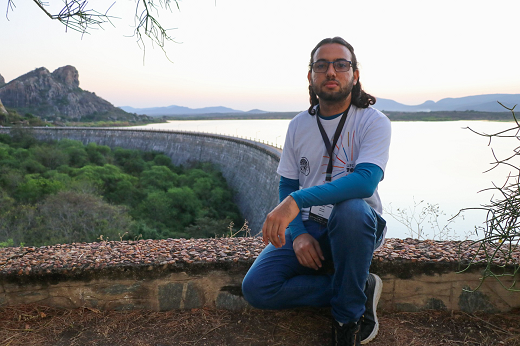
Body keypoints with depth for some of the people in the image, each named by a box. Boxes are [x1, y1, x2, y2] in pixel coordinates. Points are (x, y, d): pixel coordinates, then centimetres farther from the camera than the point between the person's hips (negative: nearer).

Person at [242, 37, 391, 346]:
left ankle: (349, 313, -14)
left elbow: (366, 180, -27)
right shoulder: (299, 125, 5)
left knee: (350, 209, -40)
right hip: (309, 227, 4)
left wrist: (296, 201, -38)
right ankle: (360, 290, -4)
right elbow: (287, 186, 8)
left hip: (357, 226, -3)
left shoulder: (374, 121, -8)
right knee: (256, 289, -16)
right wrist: (299, 233, -10)